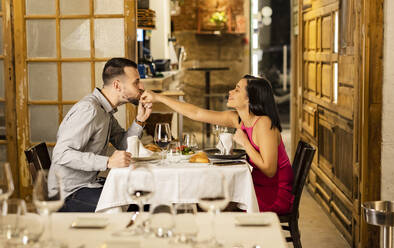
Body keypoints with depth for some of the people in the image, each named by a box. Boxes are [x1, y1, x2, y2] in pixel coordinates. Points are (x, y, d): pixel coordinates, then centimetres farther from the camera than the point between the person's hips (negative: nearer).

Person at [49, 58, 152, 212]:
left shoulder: (105, 110, 10)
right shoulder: (89, 110, -21)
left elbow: (122, 145, 15)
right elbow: (61, 154, -28)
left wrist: (140, 120, -1)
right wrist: (108, 162, -35)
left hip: (89, 184, 9)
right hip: (69, 195, -9)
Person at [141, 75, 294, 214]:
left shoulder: (264, 123, -23)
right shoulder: (237, 119, 0)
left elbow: (269, 170, -25)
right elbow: (197, 114, 4)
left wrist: (244, 143, -20)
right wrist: (158, 98, 5)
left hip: (277, 193, -7)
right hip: (261, 186, 7)